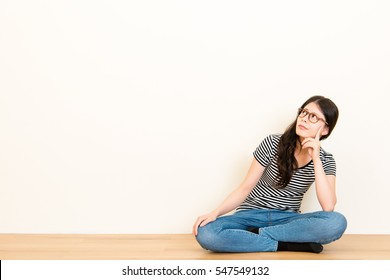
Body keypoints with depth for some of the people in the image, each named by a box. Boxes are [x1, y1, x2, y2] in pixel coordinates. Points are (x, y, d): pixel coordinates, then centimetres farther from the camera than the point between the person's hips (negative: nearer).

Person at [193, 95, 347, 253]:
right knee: (205, 233, -32)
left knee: (337, 222, -31)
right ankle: (288, 244, -24)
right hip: (252, 215, -1)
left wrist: (316, 159, -20)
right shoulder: (273, 143, -6)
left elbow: (328, 207, -17)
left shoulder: (326, 160, -1)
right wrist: (215, 212, -20)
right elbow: (245, 188, -4)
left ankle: (258, 234, -21)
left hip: (287, 220, 1)